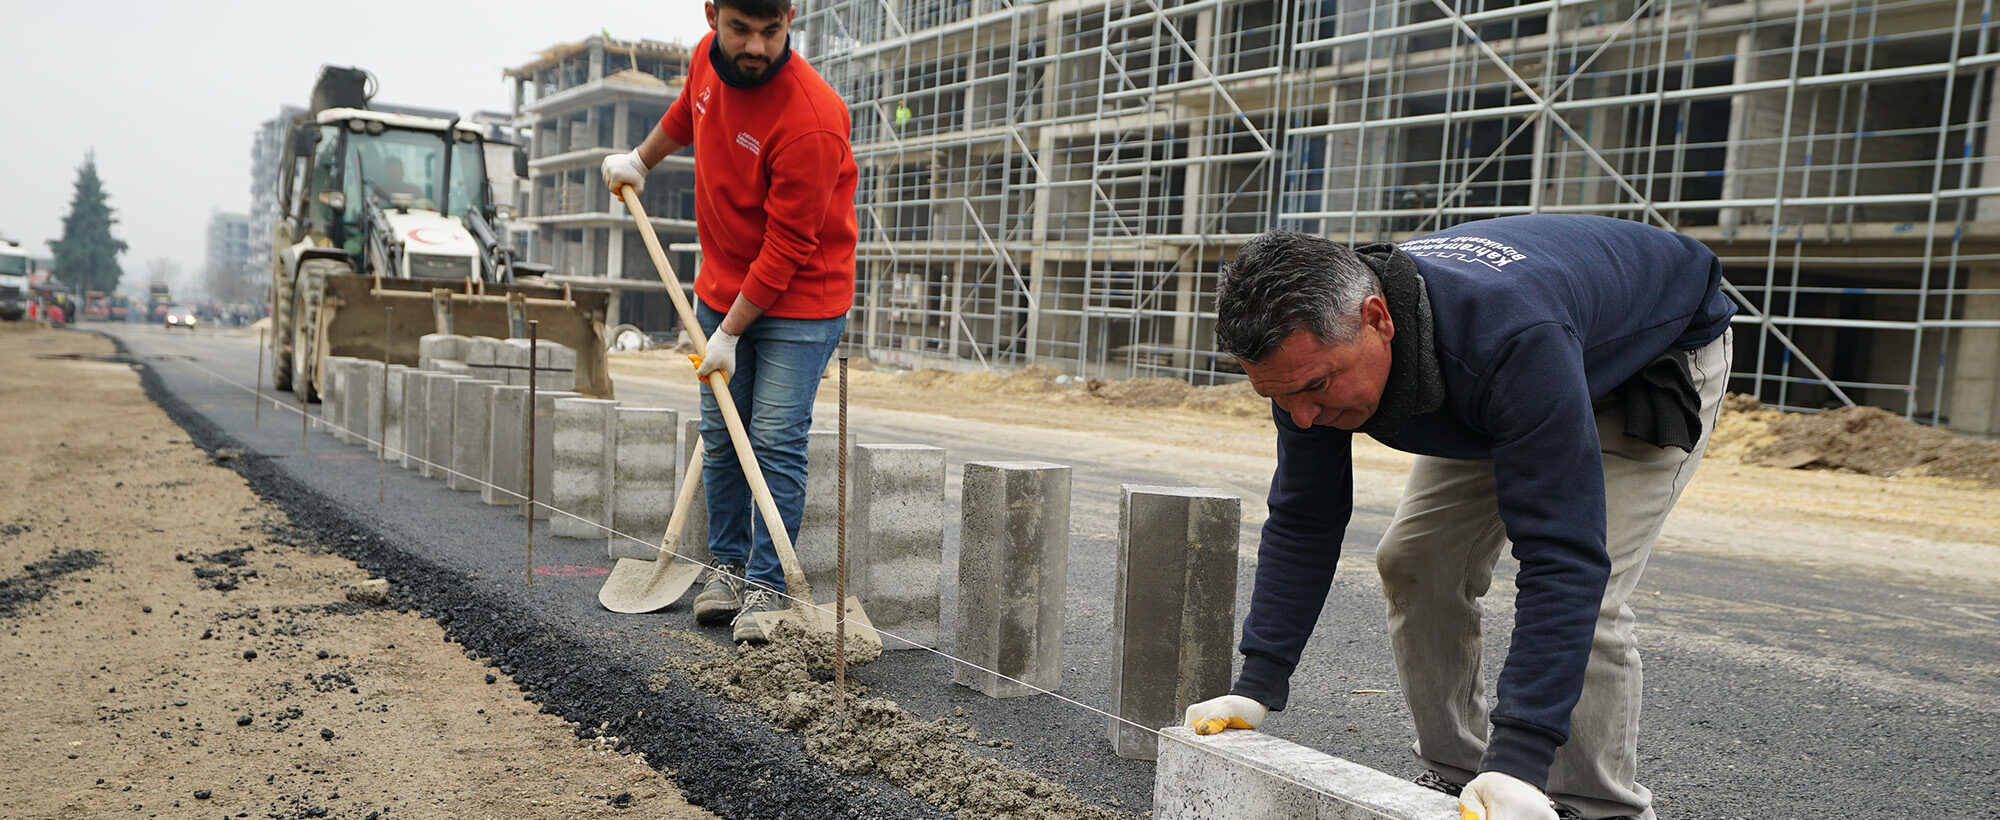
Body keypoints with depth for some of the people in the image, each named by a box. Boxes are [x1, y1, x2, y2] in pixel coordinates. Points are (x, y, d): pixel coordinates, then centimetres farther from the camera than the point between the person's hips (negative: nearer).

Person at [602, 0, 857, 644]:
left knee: (776, 442, -8)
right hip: (721, 289, 7)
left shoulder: (810, 120, -27)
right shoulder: (708, 60, -4)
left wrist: (730, 335, -19)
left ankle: (767, 585, 3)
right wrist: (640, 160, 34)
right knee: (719, 437, 10)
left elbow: (786, 249, -24)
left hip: (799, 301, -7)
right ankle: (727, 564, 24)